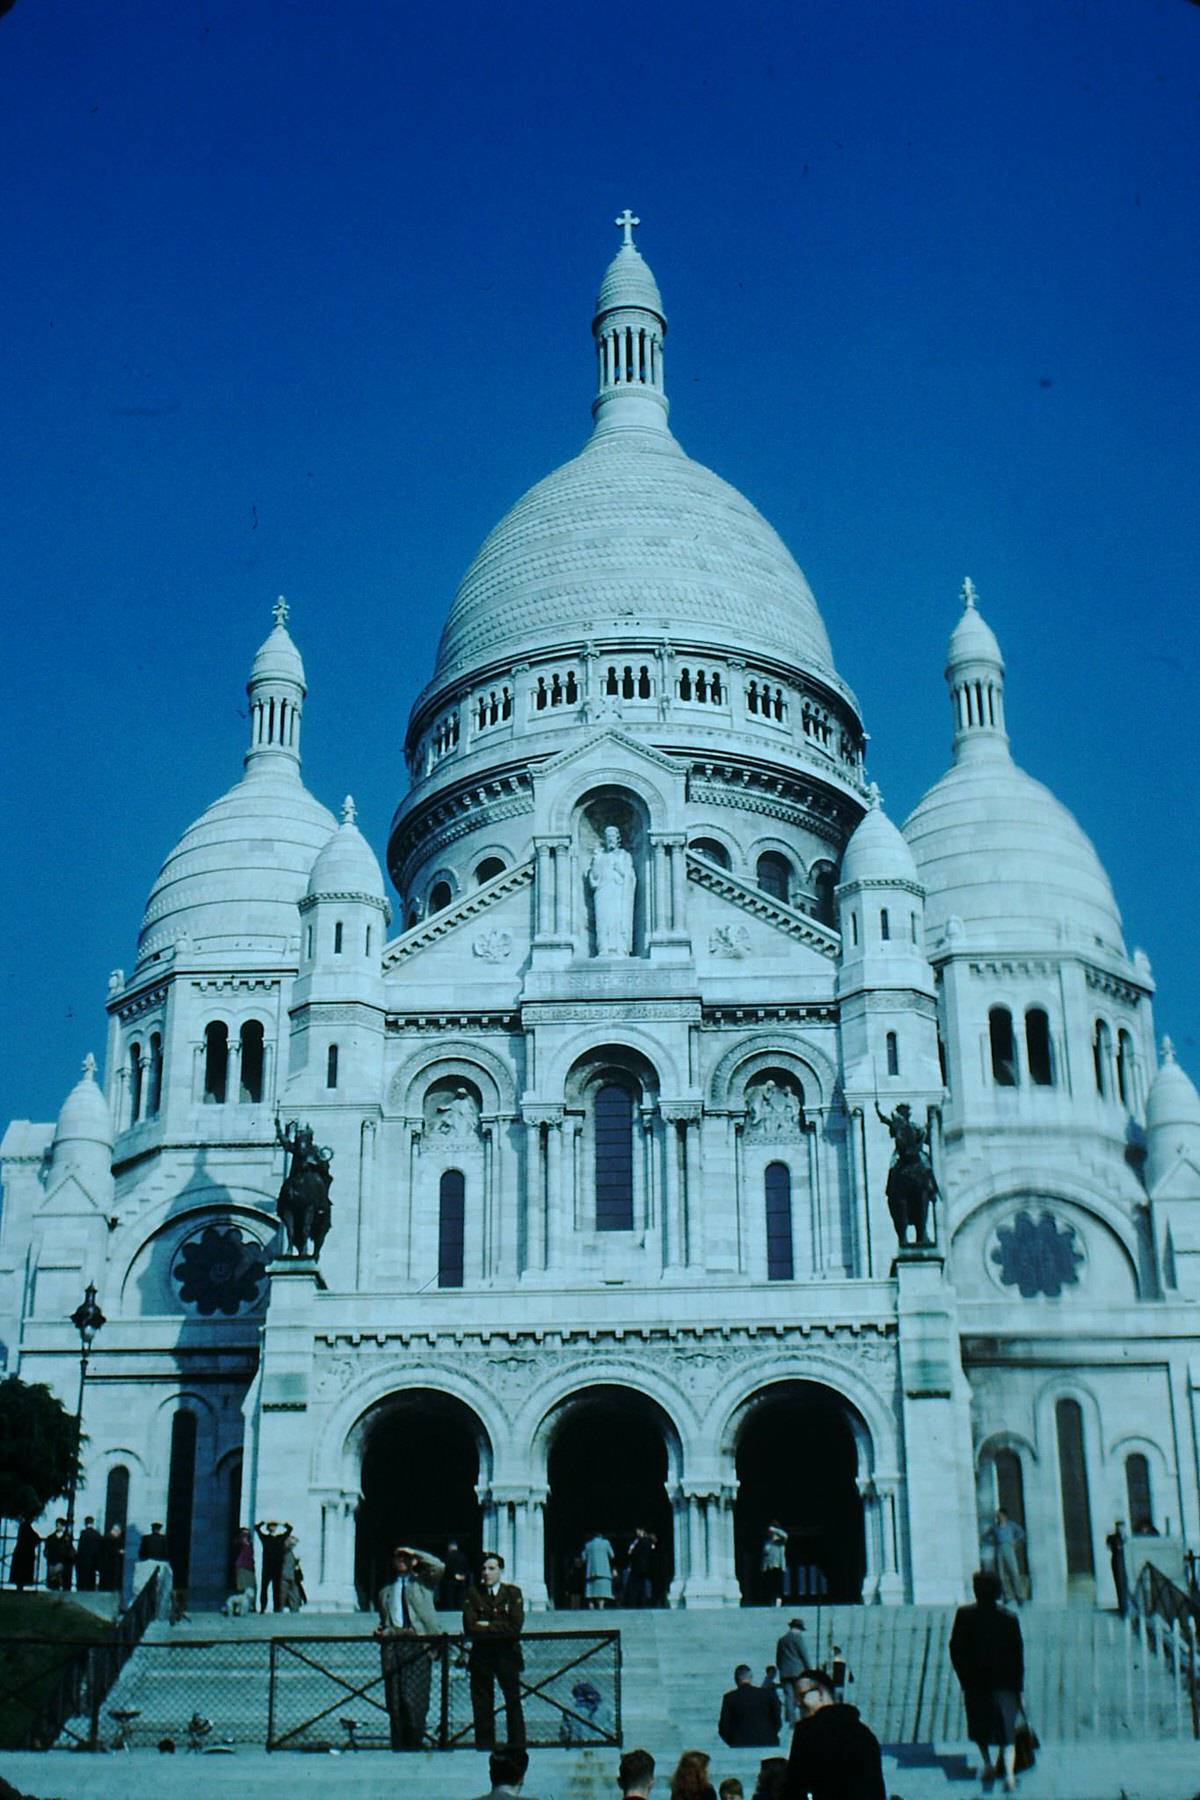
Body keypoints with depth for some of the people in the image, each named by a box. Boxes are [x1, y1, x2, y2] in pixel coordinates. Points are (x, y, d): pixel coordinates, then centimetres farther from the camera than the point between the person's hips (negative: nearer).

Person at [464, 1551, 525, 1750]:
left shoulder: (513, 1593, 5)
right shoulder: (473, 1594, 5)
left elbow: (515, 1627, -7)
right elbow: (470, 1629, -6)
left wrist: (488, 1626, -7)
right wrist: (499, 1630, -9)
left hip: (507, 1654, 0)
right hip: (481, 1655, 0)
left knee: (513, 1703, 1)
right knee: (482, 1705, 2)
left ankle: (517, 1747, 7)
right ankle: (484, 1747, 9)